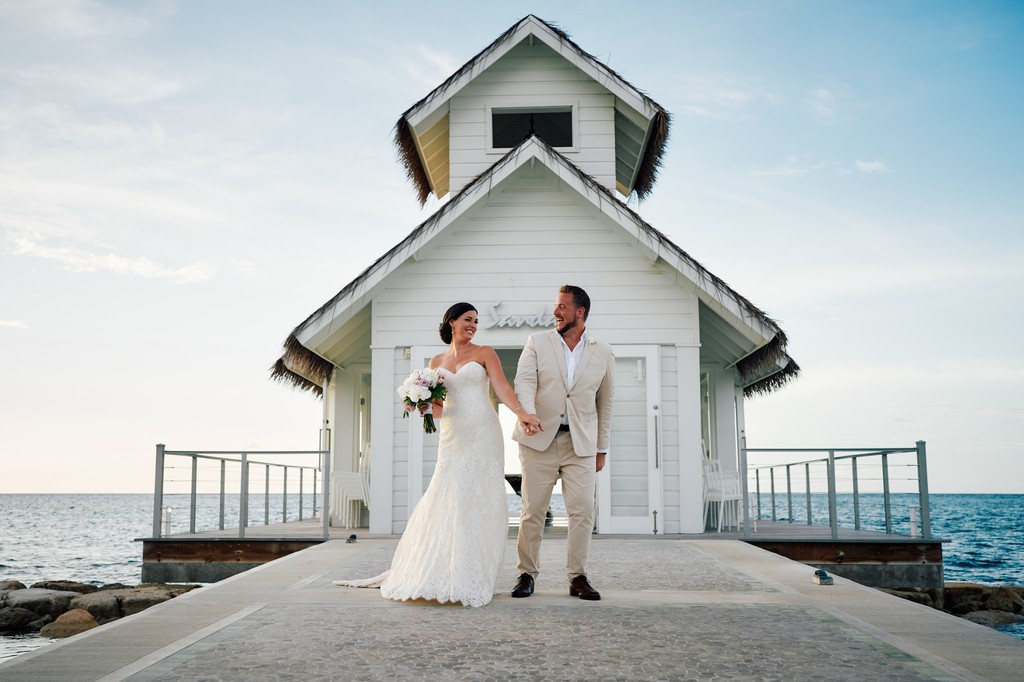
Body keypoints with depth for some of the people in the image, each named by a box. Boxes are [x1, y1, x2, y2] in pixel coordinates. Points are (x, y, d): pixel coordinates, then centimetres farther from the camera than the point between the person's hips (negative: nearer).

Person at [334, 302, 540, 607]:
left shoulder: (484, 353, 6)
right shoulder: (437, 361, 16)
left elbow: (502, 387, -7)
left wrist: (521, 413, -24)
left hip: (482, 436, -3)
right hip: (451, 437, 3)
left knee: (479, 503, -3)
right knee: (447, 502, -2)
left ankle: (470, 578, 2)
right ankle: (439, 573, 6)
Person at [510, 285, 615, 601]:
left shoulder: (603, 353, 7)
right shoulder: (537, 342, 4)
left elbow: (605, 403, 13)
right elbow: (524, 381, -9)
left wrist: (601, 449, 13)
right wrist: (528, 414, -29)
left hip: (581, 444, 1)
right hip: (539, 439, -1)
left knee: (583, 510, -4)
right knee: (532, 511, 2)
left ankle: (578, 577, 6)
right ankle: (527, 574, 13)